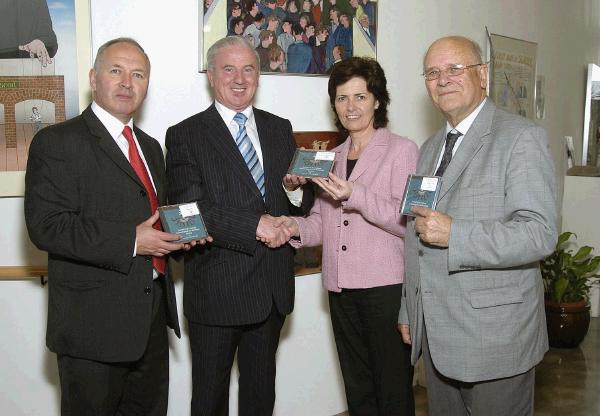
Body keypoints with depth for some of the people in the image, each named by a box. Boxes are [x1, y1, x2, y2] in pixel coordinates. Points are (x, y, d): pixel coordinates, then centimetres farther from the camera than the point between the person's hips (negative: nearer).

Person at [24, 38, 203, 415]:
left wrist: (179, 231, 3)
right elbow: (46, 226, -19)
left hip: (152, 318, 7)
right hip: (94, 324, -7)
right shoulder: (57, 142, -9)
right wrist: (130, 241, -23)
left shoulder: (150, 147, 16)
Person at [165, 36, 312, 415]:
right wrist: (256, 225, -24)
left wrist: (299, 190, -12)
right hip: (216, 291, -4)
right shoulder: (184, 136, -6)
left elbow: (300, 203, 11)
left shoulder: (280, 129, 9)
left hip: (273, 288, 4)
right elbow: (189, 210, -17)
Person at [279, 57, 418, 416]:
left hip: (387, 287, -5)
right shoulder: (332, 157, 14)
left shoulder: (402, 150, -3)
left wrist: (355, 196, -23)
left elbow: (408, 222, -12)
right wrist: (297, 227, -3)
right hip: (341, 288, 6)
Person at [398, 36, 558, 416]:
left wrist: (453, 234, -26)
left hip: (494, 336, -6)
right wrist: (408, 311, 18)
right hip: (436, 333, 7)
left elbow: (540, 234, -19)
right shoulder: (431, 148, 14)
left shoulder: (522, 137, -10)